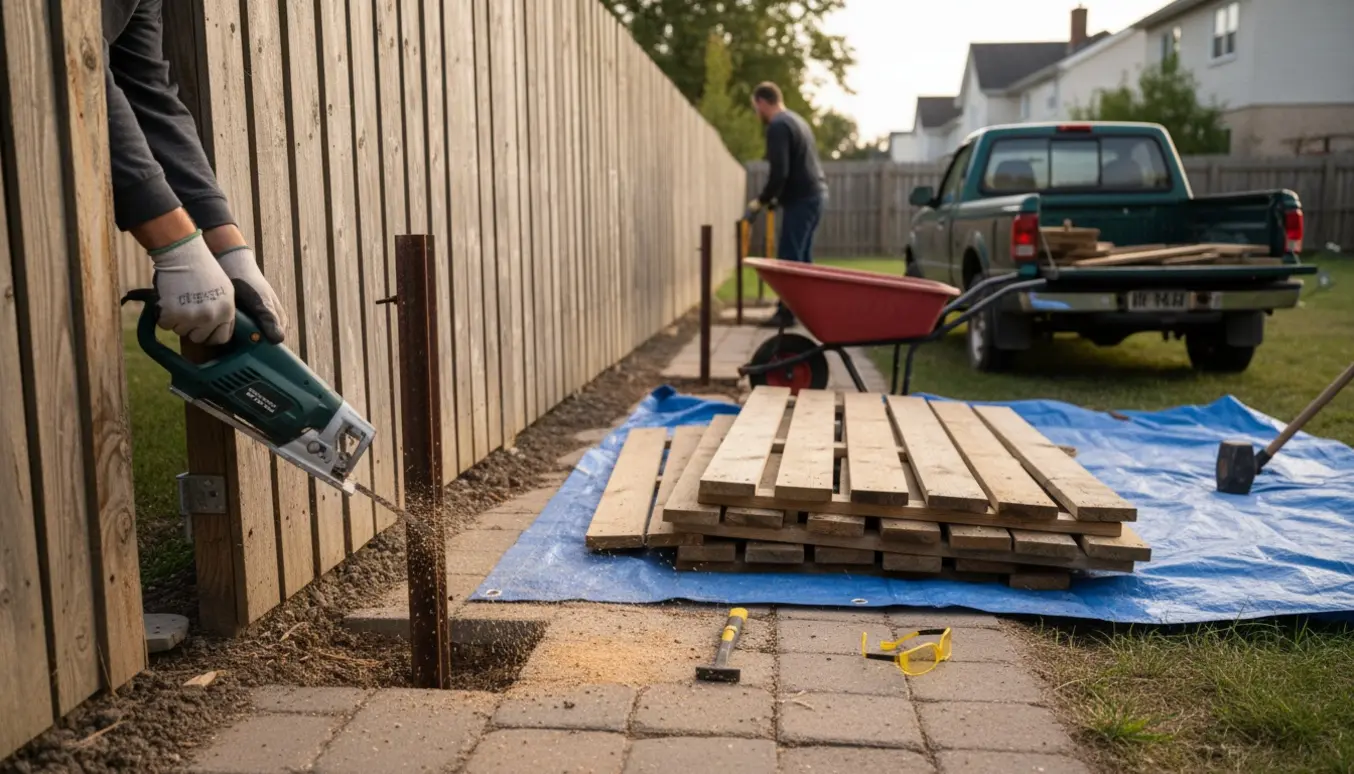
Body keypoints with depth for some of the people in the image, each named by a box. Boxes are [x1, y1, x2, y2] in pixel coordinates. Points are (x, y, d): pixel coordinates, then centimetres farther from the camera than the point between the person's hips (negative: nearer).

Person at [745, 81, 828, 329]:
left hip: (801, 199, -10)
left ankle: (787, 312, -4)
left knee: (788, 257, -6)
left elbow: (779, 172, -20)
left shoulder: (778, 126, -12)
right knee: (802, 256, 15)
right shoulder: (796, 120, 19)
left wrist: (761, 200, -8)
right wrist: (777, 197, 23)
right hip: (815, 194, 10)